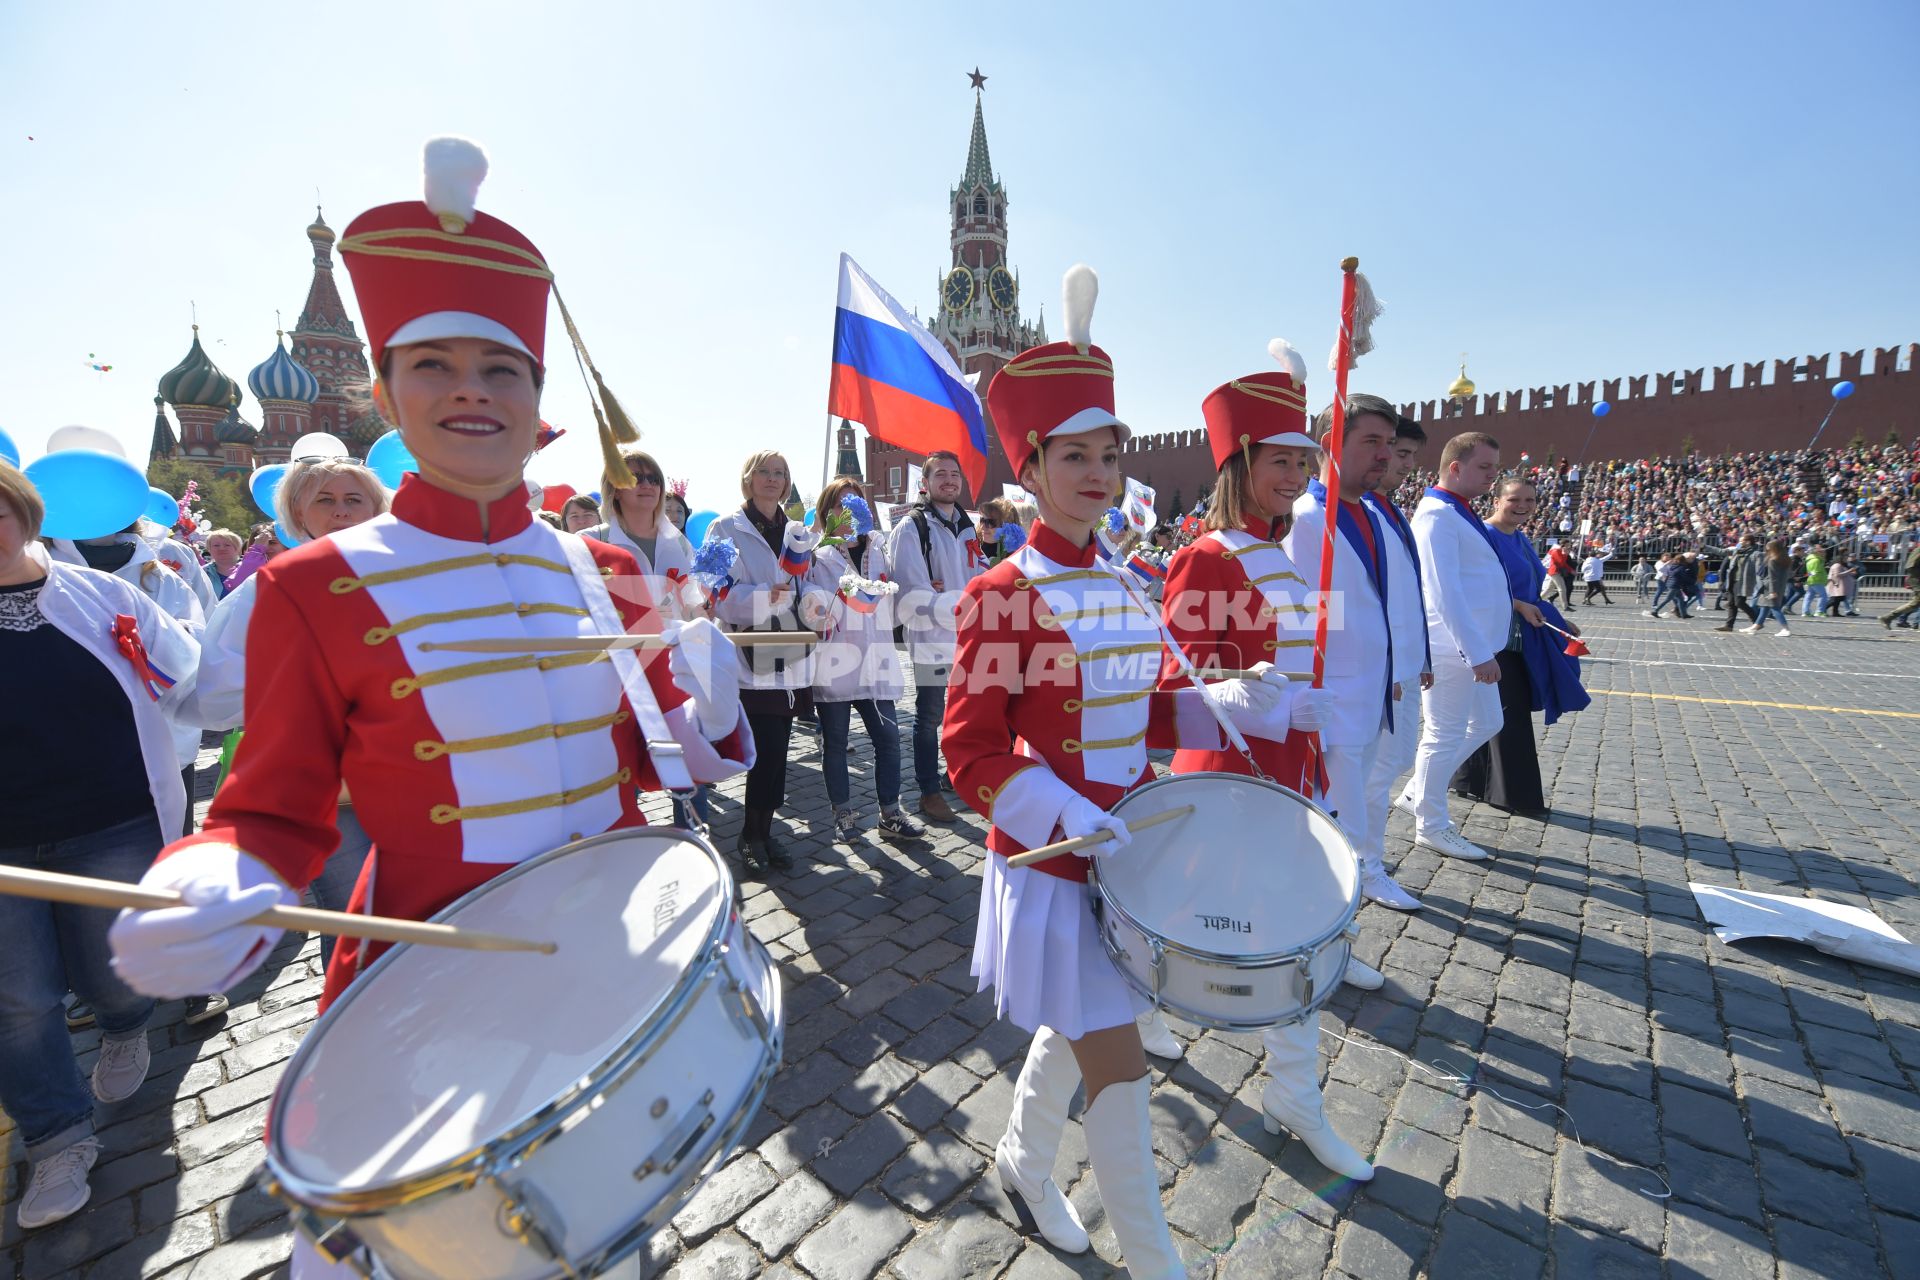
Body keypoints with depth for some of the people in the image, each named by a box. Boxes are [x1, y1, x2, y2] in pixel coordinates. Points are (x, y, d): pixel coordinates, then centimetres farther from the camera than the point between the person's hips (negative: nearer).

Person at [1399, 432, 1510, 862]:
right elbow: (1444, 593, -24)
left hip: (1472, 645, 10)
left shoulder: (1457, 513, 15)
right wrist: (1478, 653, -25)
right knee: (1445, 734, 0)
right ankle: (1431, 825, 15)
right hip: (1452, 646, -10)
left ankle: (1418, 791, 29)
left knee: (1485, 723, 19)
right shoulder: (1438, 514, -17)